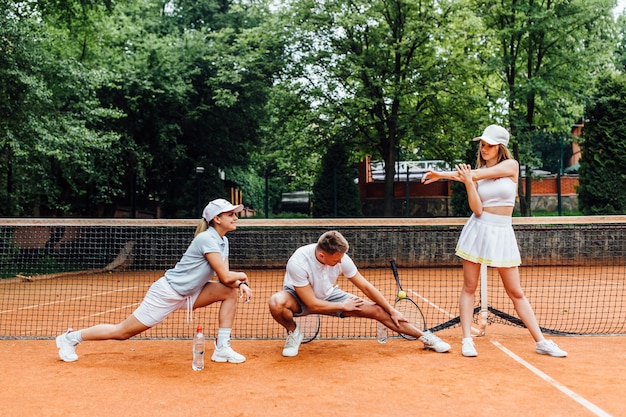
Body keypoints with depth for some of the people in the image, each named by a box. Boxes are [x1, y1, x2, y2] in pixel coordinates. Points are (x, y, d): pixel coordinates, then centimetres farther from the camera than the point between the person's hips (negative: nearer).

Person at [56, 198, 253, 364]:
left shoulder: (223, 241, 7)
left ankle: (222, 348, -2)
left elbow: (224, 277, 6)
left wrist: (241, 284, -12)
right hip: (167, 293, -9)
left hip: (187, 294, 9)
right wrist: (242, 276, -5)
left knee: (232, 291, -3)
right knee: (122, 332, -2)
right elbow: (225, 276, -25)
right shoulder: (207, 239, -22)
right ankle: (71, 338, 19)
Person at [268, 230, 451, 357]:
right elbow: (312, 304, -29)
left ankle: (425, 337, 3)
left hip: (328, 295, 3)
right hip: (299, 298, -3)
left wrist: (392, 311, -4)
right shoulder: (298, 263, -36)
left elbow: (365, 286, -10)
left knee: (377, 310, -10)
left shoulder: (340, 257, -23)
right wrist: (343, 306, -18)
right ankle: (293, 332, -6)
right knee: (276, 303, -39)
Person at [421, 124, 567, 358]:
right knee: (469, 287, 1)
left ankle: (541, 342, 11)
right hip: (478, 230, 1)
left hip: (503, 232, -1)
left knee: (516, 292, 3)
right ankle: (467, 340, 7)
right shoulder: (476, 173, 3)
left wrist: (445, 174, -19)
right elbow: (477, 209, -8)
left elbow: (481, 174, -16)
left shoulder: (511, 165, -1)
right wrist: (468, 183, -23)